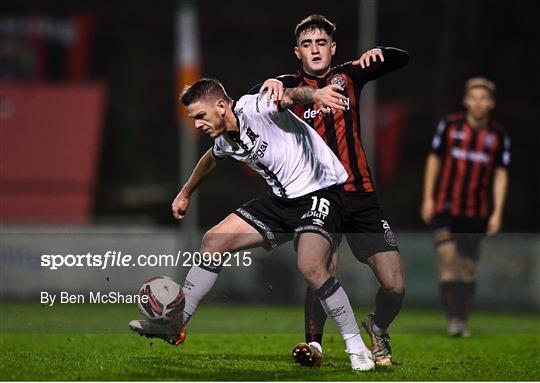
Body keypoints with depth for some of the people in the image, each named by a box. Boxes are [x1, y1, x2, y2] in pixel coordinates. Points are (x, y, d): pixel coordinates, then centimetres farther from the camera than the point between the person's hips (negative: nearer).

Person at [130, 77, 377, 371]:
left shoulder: (254, 108, -19)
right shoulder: (225, 141, 8)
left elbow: (290, 95, -38)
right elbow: (211, 160, 32)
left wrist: (316, 93, -60)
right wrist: (185, 194, 44)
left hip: (319, 192, -9)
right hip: (282, 199, 9)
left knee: (310, 267, -30)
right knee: (214, 240, 3)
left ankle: (356, 348, -15)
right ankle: (175, 324, 14)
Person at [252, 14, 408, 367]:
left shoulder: (348, 76, 10)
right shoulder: (290, 86, 2)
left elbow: (401, 60, 11)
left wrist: (379, 53, -11)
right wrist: (269, 85, -35)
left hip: (360, 196, 3)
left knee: (395, 286, -4)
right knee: (325, 264, -28)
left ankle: (379, 329, 26)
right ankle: (314, 341, -10)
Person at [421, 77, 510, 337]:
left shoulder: (498, 136, 1)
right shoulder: (449, 125, -1)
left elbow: (500, 175, 2)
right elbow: (434, 159, 6)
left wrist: (497, 213, -5)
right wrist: (428, 198, 1)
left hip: (476, 212, 1)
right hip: (444, 207, -1)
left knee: (468, 266, 5)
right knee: (447, 259, -15)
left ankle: (463, 320, 15)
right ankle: (453, 318, -17)